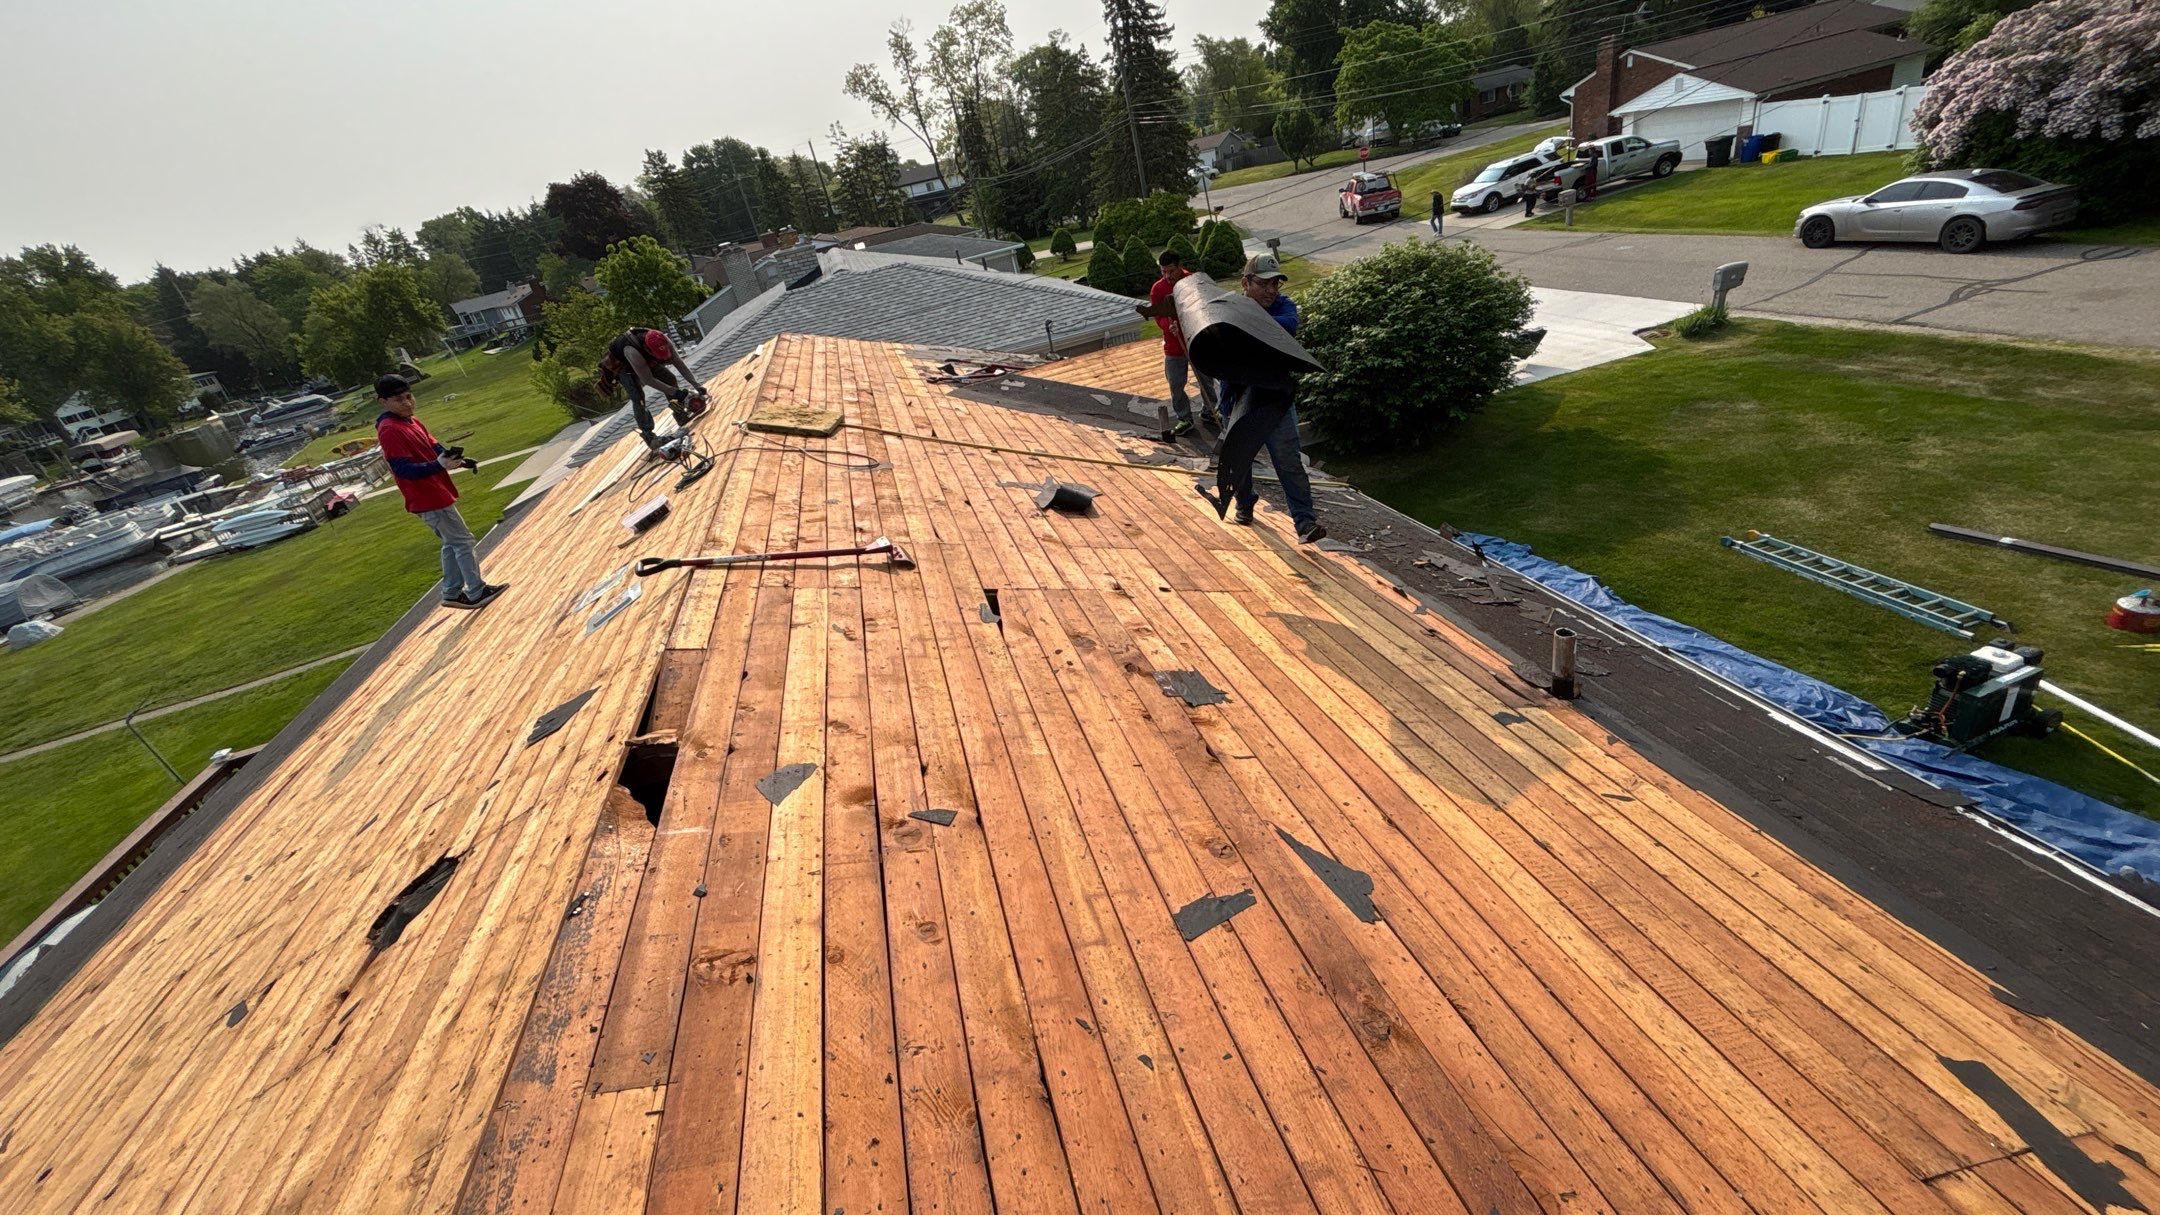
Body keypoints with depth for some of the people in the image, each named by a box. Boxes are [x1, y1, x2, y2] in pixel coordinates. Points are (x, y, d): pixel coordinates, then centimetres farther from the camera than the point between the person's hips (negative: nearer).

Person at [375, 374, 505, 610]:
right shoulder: (389, 431, -18)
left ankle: (452, 593, 27)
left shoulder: (413, 422, 11)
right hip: (428, 500, -10)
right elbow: (404, 469, -24)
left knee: (452, 544, 17)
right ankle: (477, 593, 3)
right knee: (463, 541, -4)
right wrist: (440, 465, -37)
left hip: (437, 494, 10)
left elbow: (434, 448, 15)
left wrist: (456, 459, -5)